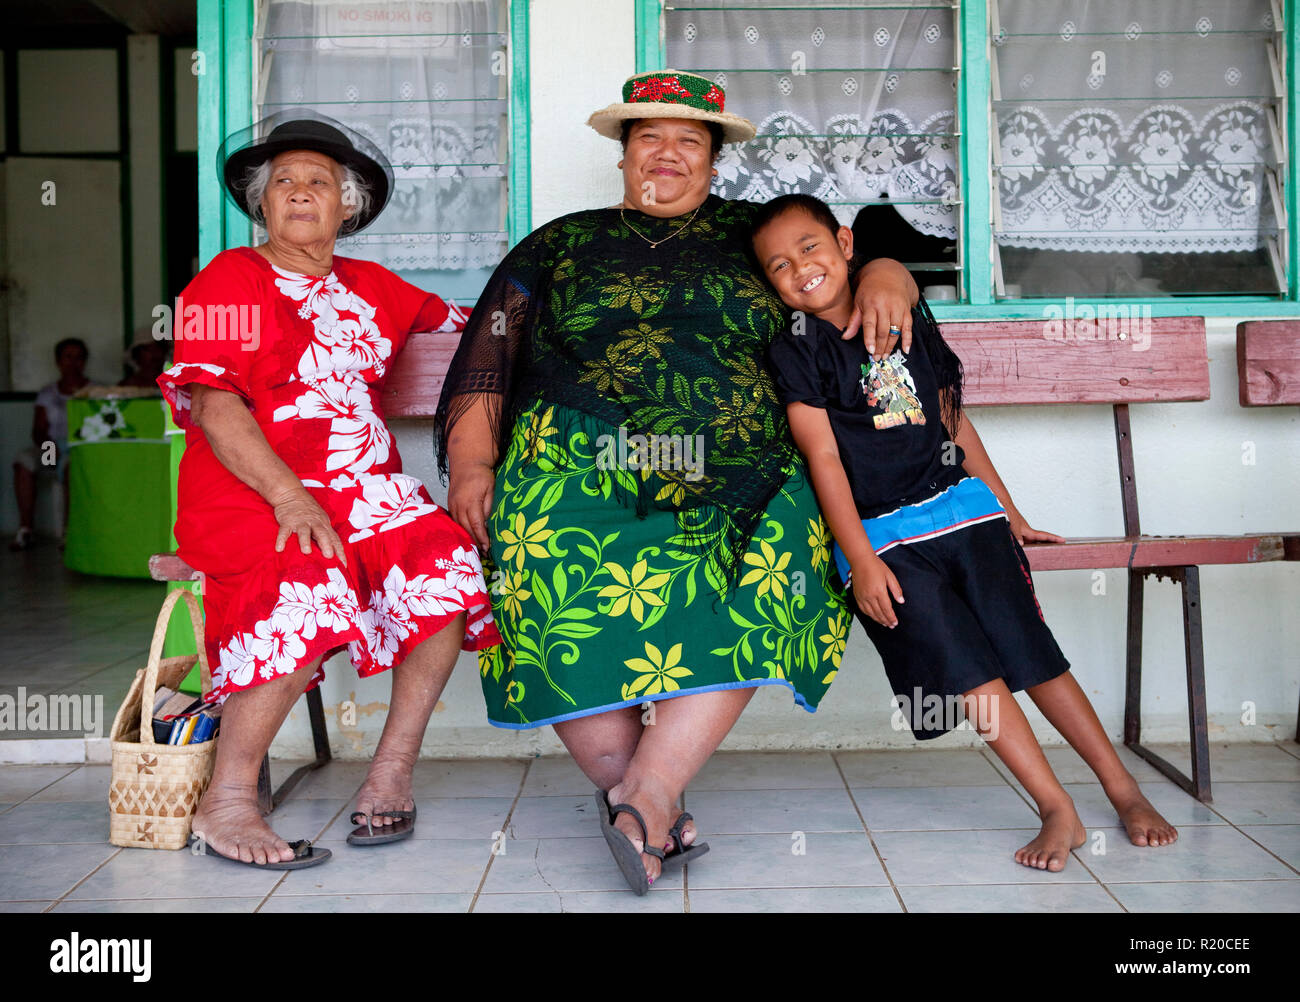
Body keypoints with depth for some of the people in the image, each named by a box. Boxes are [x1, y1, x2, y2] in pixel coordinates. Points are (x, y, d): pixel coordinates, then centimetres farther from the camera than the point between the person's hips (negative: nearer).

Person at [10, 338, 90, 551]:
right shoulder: (47, 393, 18)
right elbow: (38, 430, 9)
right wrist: (47, 446, -14)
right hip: (52, 446, 3)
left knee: (71, 464, -38)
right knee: (23, 461, -27)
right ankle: (25, 528, -26)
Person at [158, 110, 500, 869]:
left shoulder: (373, 288, 21)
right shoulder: (227, 280, 6)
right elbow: (212, 406, -7)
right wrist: (288, 496, -20)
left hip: (365, 489, 5)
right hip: (248, 492, -5)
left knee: (450, 565, -22)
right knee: (314, 588, -34)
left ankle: (391, 775, -10)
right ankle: (226, 802, -20)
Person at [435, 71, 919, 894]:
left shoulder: (755, 235, 22)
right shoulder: (561, 244, 21)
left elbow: (855, 253, 29)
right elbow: (487, 359, 16)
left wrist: (885, 275, 4)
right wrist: (471, 463, 2)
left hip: (734, 479, 1)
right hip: (580, 463, 0)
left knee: (752, 593, -30)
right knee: (569, 591, -30)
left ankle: (645, 793, -28)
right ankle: (653, 812, -19)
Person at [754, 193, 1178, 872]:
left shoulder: (910, 323, 11)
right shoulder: (796, 354, -1)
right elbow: (824, 458, -7)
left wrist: (1011, 515, 21)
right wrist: (861, 560, -13)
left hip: (963, 507, 3)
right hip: (880, 535, -3)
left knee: (1030, 649, -3)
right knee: (962, 661, -14)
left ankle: (1125, 792, 5)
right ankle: (1057, 810, -6)